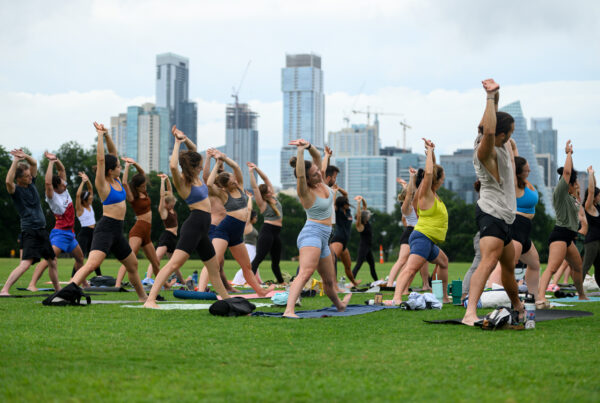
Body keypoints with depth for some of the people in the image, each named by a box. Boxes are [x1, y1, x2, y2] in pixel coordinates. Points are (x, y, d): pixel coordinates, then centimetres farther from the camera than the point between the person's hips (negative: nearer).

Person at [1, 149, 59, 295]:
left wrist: (25, 156, -12)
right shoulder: (15, 189, -9)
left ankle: (58, 289, 33)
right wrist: (15, 161, -29)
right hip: (29, 232, -8)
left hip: (42, 230, 8)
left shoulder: (31, 183, 10)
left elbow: (34, 163, 9)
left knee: (52, 261, 18)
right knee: (25, 263, -22)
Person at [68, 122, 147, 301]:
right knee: (92, 264, -26)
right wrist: (100, 136, -15)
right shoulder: (103, 184, -9)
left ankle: (142, 296, 38)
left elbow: (113, 152, 12)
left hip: (117, 231, 9)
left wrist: (107, 135, 2)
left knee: (133, 265, 22)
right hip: (105, 228, -9)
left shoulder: (117, 181, 11)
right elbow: (100, 159, -19)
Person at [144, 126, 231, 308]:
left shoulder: (195, 177, 12)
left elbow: (193, 149, 23)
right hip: (194, 224, -9)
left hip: (202, 229, 9)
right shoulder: (182, 182, -10)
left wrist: (185, 138, 3)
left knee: (214, 266, 22)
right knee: (174, 263, -19)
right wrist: (177, 143, -22)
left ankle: (225, 298, 38)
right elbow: (173, 165, -32)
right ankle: (150, 300, -27)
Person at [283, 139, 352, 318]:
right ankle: (289, 310, -46)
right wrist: (301, 151, -38)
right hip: (311, 234, -8)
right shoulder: (305, 192, -14)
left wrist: (309, 146, -20)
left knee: (329, 280, 26)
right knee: (305, 273, -31)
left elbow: (318, 156, 0)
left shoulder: (320, 182, 6)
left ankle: (339, 304, 51)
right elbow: (299, 175, -36)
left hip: (323, 238, 8)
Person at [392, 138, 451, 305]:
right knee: (411, 268, -27)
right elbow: (428, 173, -27)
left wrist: (431, 151, 15)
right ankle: (397, 298, -45)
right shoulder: (425, 194, -10)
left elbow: (432, 170, 28)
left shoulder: (433, 194, 14)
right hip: (422, 237, -10)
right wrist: (429, 151, -18)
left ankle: (444, 296, 41)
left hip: (429, 242, 10)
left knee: (443, 261, 30)